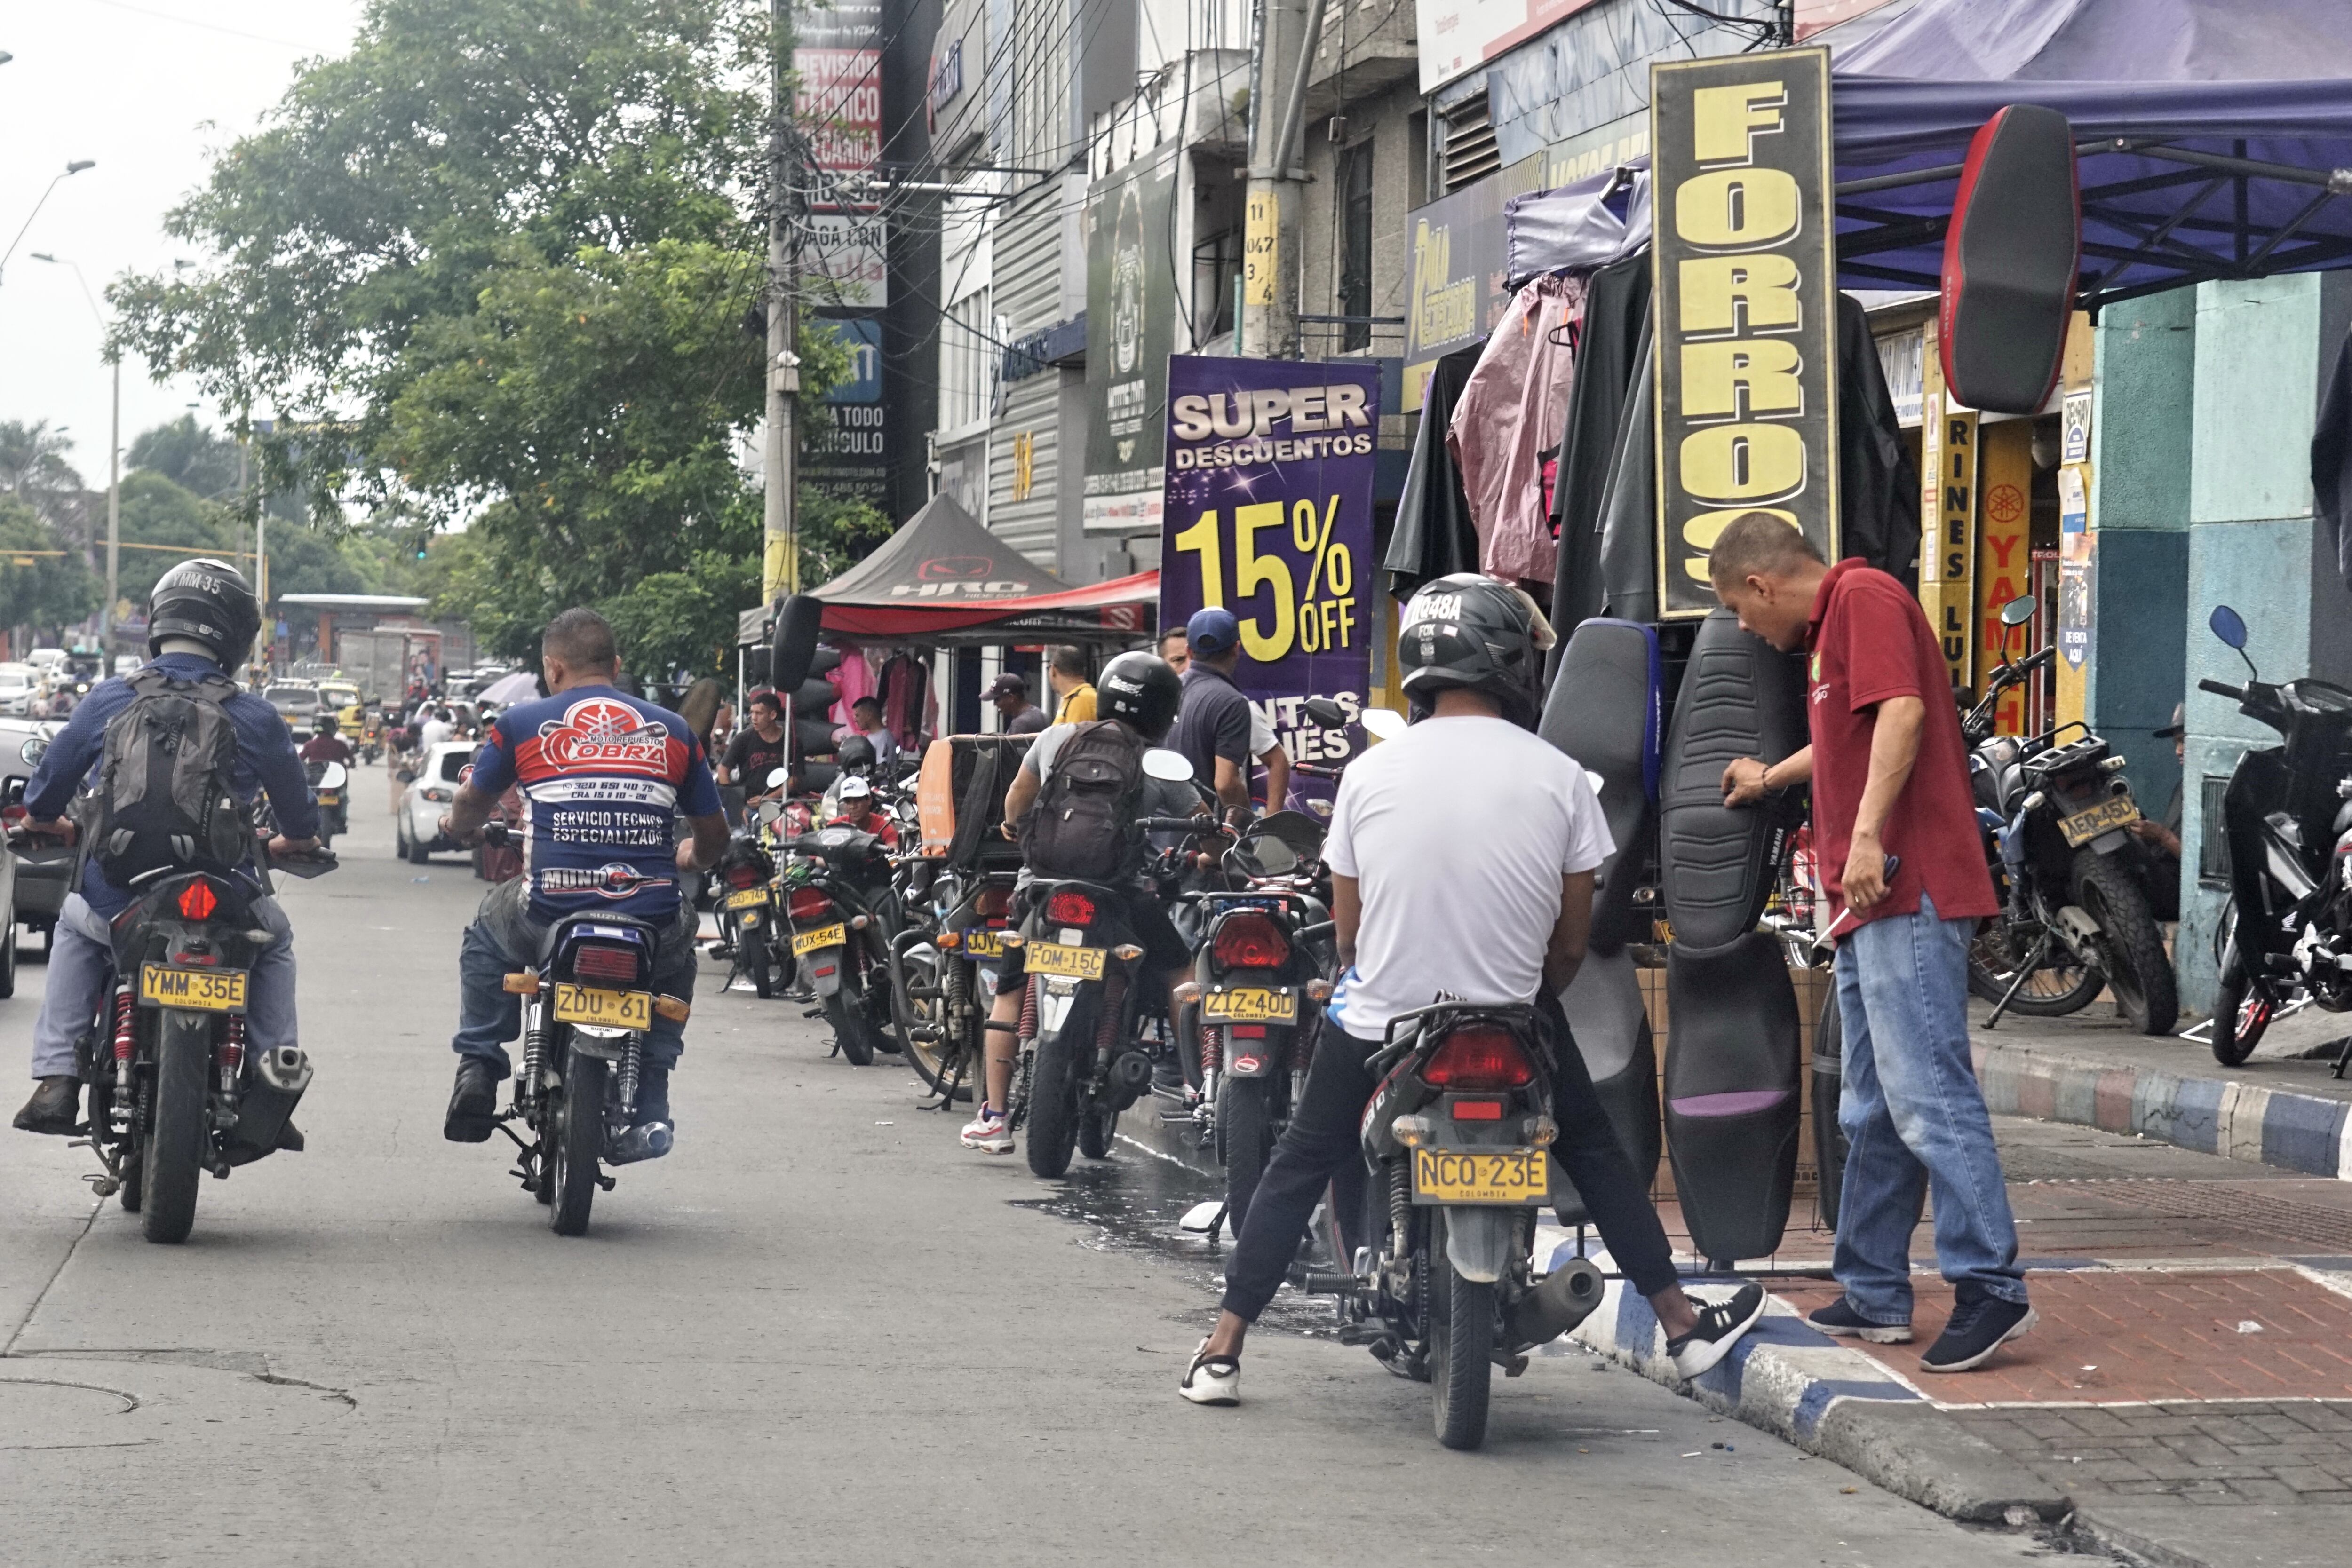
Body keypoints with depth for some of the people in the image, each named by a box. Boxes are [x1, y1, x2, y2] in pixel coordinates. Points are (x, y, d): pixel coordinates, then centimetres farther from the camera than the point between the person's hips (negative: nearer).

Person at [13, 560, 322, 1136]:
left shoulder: (108, 700, -1)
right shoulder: (254, 718, -3)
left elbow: (41, 805, 9)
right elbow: (301, 827, 10)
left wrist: (57, 826, 34)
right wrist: (290, 844, 34)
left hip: (114, 906, 1)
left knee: (74, 926, 34)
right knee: (275, 939, 31)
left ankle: (56, 1079, 19)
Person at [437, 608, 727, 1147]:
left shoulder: (521, 723, 6)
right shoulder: (674, 731, 11)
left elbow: (467, 814, 19)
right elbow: (713, 835, 18)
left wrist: (460, 827, 45)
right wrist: (692, 859, 43)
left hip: (549, 917, -1)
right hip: (651, 919, 1)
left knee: (486, 935, 33)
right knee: (678, 951, 36)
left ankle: (477, 1068, 20)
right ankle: (649, 1111, 26)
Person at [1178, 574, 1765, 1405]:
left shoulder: (1369, 773, -6)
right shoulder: (1558, 777, -7)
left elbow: (1346, 929, 2)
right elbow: (1572, 941, 0)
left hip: (1376, 1024, 0)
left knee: (1298, 1168, 17)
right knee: (1595, 1151, 22)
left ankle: (1221, 1352, 12)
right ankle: (1684, 1327, 28)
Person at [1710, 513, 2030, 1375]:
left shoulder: (1865, 595, -6)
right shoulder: (1834, 621, 25)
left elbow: (1901, 713, -22)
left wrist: (1868, 835, -28)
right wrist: (1769, 777, 59)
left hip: (1907, 888, -11)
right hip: (1873, 903, 11)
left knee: (1927, 1093, -14)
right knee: (1873, 1111, 12)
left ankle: (1989, 1285, -16)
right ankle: (1874, 1294, 17)